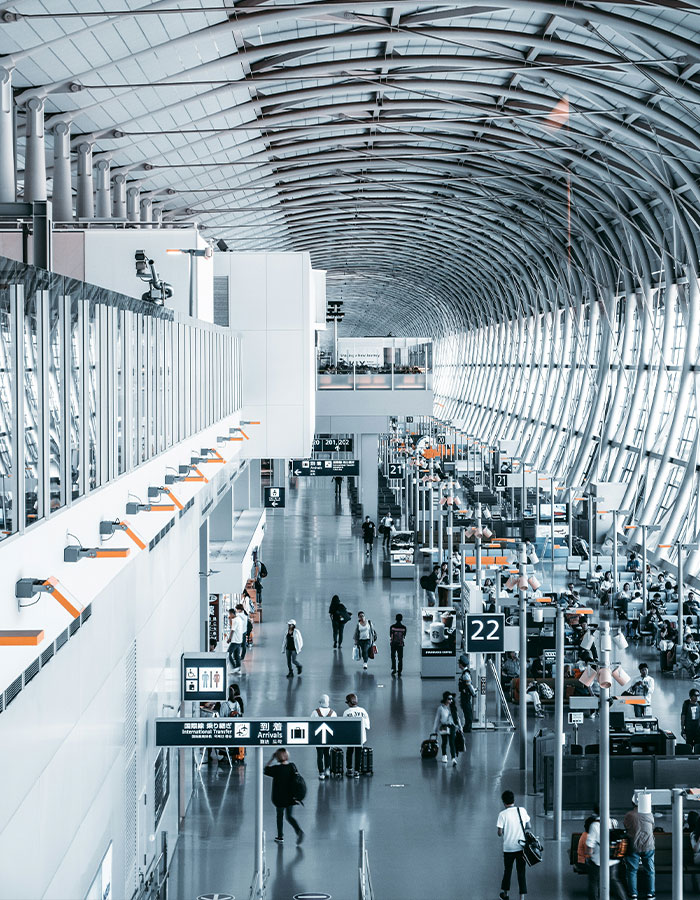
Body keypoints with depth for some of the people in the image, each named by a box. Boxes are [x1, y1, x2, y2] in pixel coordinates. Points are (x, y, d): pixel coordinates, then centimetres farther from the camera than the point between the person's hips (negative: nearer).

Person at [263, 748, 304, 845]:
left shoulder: (276, 768, -19)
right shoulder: (292, 766, -4)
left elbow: (265, 771, -4)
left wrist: (271, 759, -6)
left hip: (280, 798, -4)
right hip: (290, 797, 4)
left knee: (280, 816, 14)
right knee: (289, 816, 16)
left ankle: (280, 837, 24)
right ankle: (299, 830, -7)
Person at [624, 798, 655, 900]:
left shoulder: (629, 816, -5)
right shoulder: (649, 815, 0)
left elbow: (625, 828, 4)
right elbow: (652, 828, 11)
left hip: (634, 847, -1)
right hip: (648, 846, 1)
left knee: (632, 871, 6)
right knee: (650, 871, 12)